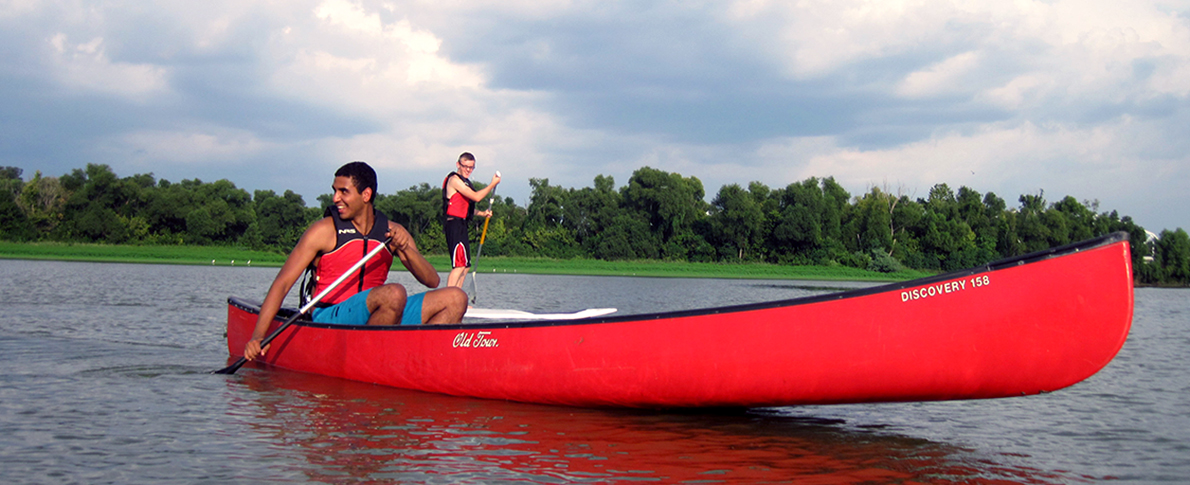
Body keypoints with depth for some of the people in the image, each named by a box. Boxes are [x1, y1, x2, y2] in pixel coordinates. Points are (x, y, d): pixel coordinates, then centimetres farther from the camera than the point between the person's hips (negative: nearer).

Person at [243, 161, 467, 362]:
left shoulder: (393, 232, 7)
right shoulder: (325, 231, -4)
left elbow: (432, 281, 3)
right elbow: (282, 283, -7)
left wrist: (406, 249, -16)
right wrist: (258, 337, -18)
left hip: (373, 320, 5)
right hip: (329, 319, -5)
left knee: (455, 299, -8)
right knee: (393, 293, -33)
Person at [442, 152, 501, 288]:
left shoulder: (463, 181, 23)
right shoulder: (455, 179, -9)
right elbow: (476, 197, -16)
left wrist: (482, 213, 14)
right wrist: (493, 184, -6)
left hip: (461, 225, 11)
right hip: (455, 225, -11)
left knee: (465, 266, 11)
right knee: (459, 265, -18)